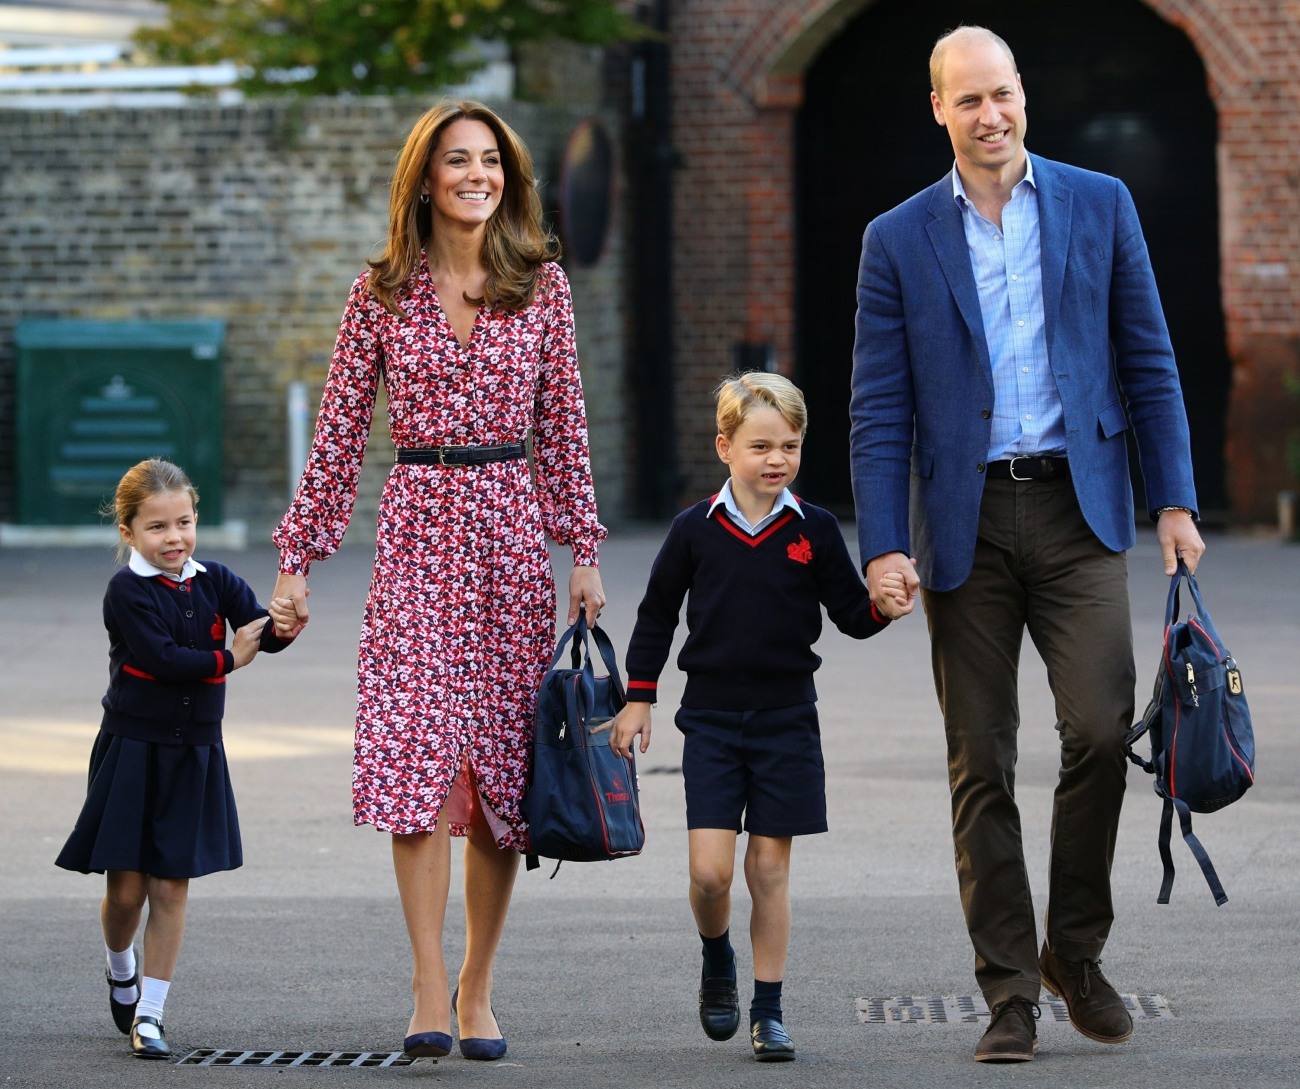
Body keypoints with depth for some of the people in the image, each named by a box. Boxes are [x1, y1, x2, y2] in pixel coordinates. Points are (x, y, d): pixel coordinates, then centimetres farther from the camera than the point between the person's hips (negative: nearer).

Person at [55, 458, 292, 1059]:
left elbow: (263, 635, -9)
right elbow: (159, 657, -20)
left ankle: (149, 1013, 9)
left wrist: (285, 624, -31)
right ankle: (120, 968, 33)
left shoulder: (215, 582, 2)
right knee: (127, 887, 1)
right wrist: (228, 658, -13)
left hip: (194, 754, 3)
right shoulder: (127, 591, -10)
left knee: (171, 886, 2)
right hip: (132, 750, -3)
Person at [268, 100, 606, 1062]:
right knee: (416, 754, -14)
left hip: (512, 530, 2)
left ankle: (477, 988, 12)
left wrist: (584, 551, 5)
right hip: (418, 527, -1)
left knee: (503, 761, 3)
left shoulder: (542, 283, 6)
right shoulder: (384, 292, 3)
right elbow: (340, 431, 5)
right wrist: (298, 559, 3)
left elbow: (564, 424, 9)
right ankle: (429, 992, -14)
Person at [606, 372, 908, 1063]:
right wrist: (637, 699, 8)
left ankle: (767, 1010, 11)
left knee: (769, 866, 2)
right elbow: (657, 616, 9)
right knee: (710, 869, -9)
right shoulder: (696, 529, 0)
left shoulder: (814, 530, 0)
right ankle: (717, 962, 21)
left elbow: (850, 613, 5)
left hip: (785, 720, 0)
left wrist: (884, 609, -17)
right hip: (711, 719, 0)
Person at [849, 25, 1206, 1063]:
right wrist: (883, 546, -6)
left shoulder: (1099, 205, 7)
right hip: (966, 525, 0)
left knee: (1100, 724, -14)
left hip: (1076, 509, 0)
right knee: (982, 765, 1)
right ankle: (1010, 996, 8)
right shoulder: (898, 240, 5)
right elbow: (880, 409, 3)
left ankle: (1075, 949, 7)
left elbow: (1148, 363, 9)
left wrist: (1175, 500, 2)